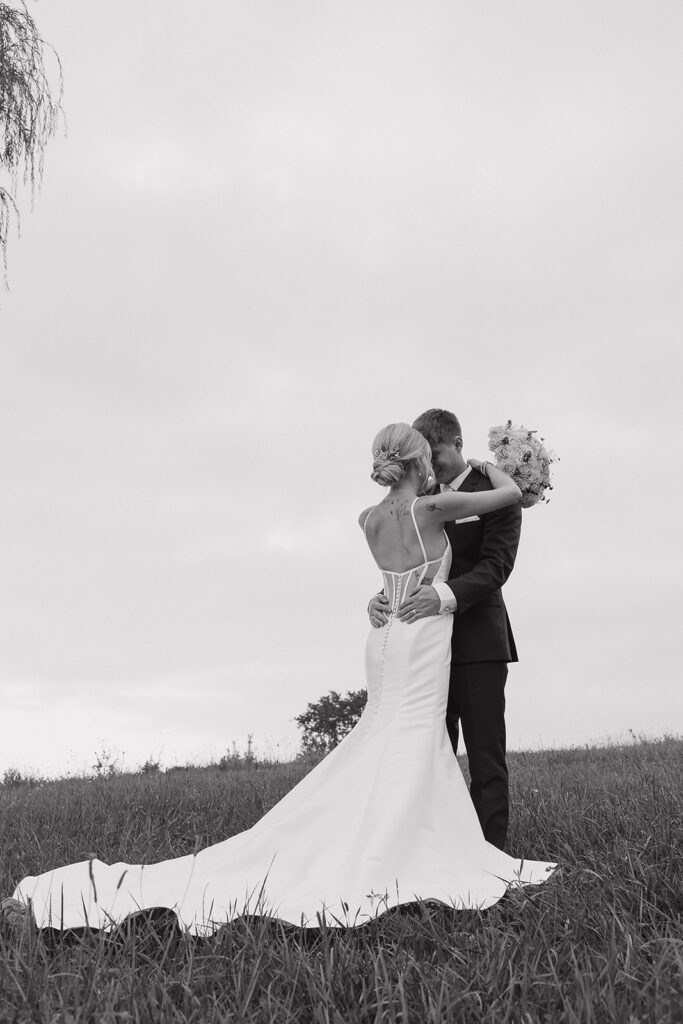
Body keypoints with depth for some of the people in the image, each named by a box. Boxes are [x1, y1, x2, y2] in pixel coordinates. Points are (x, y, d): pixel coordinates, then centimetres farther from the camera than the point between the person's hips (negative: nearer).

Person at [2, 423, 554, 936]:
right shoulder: (430, 508, -13)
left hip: (389, 641, 8)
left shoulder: (369, 518, 5)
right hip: (421, 644, -8)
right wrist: (485, 464, 16)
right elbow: (511, 493, -5)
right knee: (401, 768, -5)